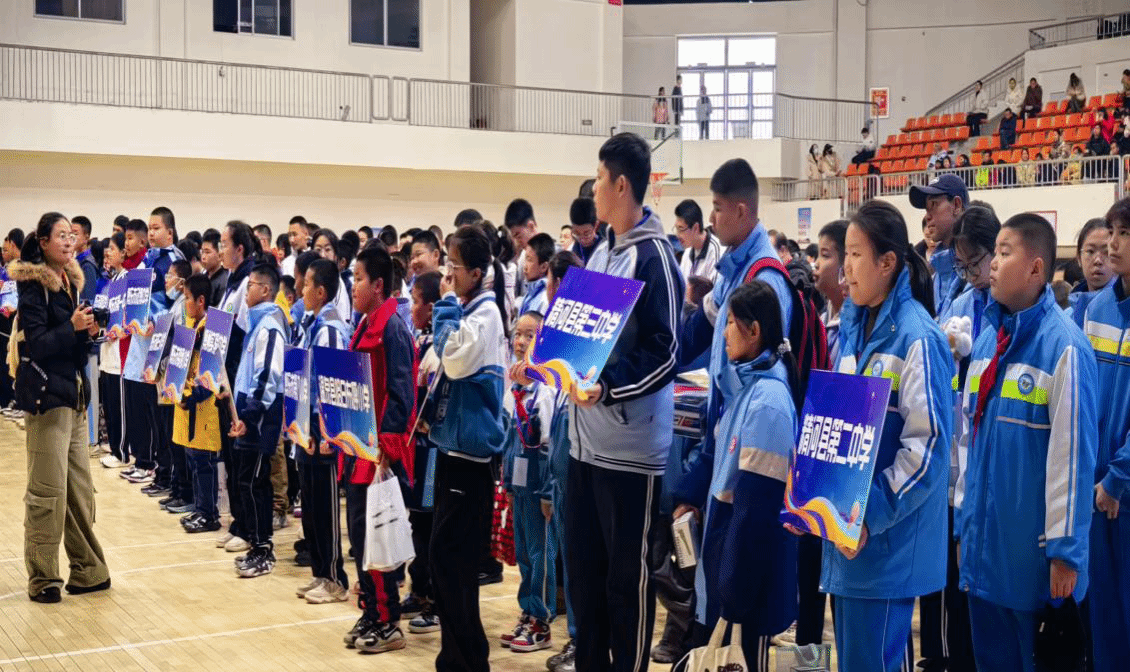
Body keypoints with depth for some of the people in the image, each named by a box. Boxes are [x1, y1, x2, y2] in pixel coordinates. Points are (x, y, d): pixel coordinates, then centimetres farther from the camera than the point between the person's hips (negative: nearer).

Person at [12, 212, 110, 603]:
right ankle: (42, 578, 4)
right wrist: (72, 326, -22)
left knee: (80, 489, 10)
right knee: (48, 491, -5)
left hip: (73, 394, 8)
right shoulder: (33, 286, -9)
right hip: (46, 395, -7)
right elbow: (35, 344, -13)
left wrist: (88, 331, -1)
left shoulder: (72, 282, 13)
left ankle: (87, 570, 18)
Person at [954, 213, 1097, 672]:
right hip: (982, 542, 7)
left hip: (1033, 549, -6)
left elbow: (1072, 453, -16)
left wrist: (1064, 549, -15)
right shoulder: (987, 338, 7)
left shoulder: (1063, 346, -15)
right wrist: (963, 521, 13)